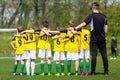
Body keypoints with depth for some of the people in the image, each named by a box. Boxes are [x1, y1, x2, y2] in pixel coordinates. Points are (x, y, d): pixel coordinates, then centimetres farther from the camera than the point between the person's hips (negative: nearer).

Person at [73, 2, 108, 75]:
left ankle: (93, 72, -1)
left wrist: (75, 28, -10)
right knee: (104, 55, 6)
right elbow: (106, 28, 8)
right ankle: (106, 71, 6)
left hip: (94, 39, -3)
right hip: (102, 39, 3)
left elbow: (84, 24, -15)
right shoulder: (104, 16, 6)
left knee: (94, 55, -1)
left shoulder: (92, 16, -8)